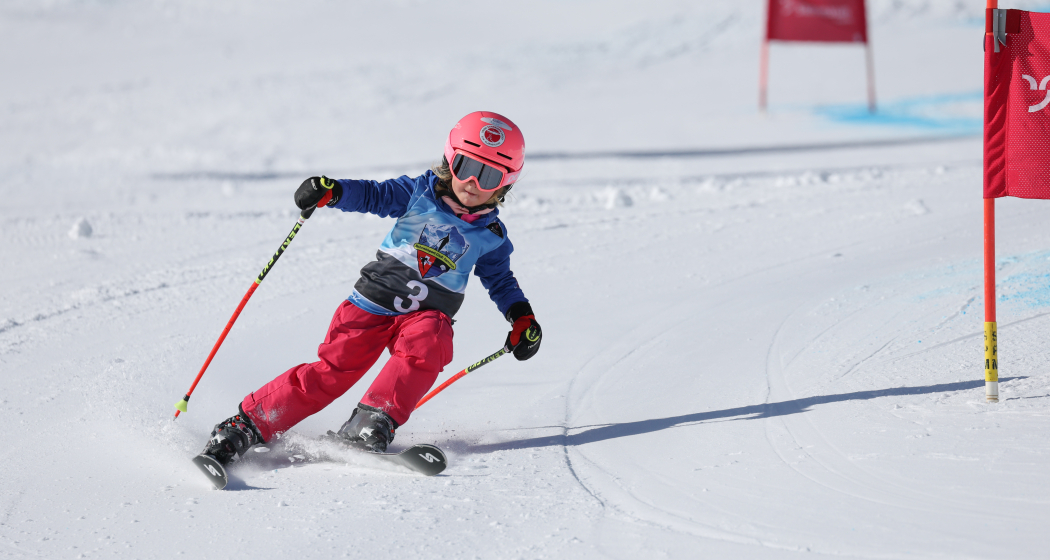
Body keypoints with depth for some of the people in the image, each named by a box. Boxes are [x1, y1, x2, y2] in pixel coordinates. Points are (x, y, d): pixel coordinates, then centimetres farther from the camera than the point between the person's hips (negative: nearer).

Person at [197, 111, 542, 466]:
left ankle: (372, 423, -33)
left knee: (426, 345, -33)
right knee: (334, 369, -12)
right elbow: (373, 195, 2)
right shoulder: (420, 193, 2)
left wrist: (521, 316, 4)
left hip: (427, 313, 1)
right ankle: (245, 426, -9)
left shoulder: (491, 236, 6)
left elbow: (500, 280, 19)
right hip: (374, 299, -1)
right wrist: (331, 192, -16)